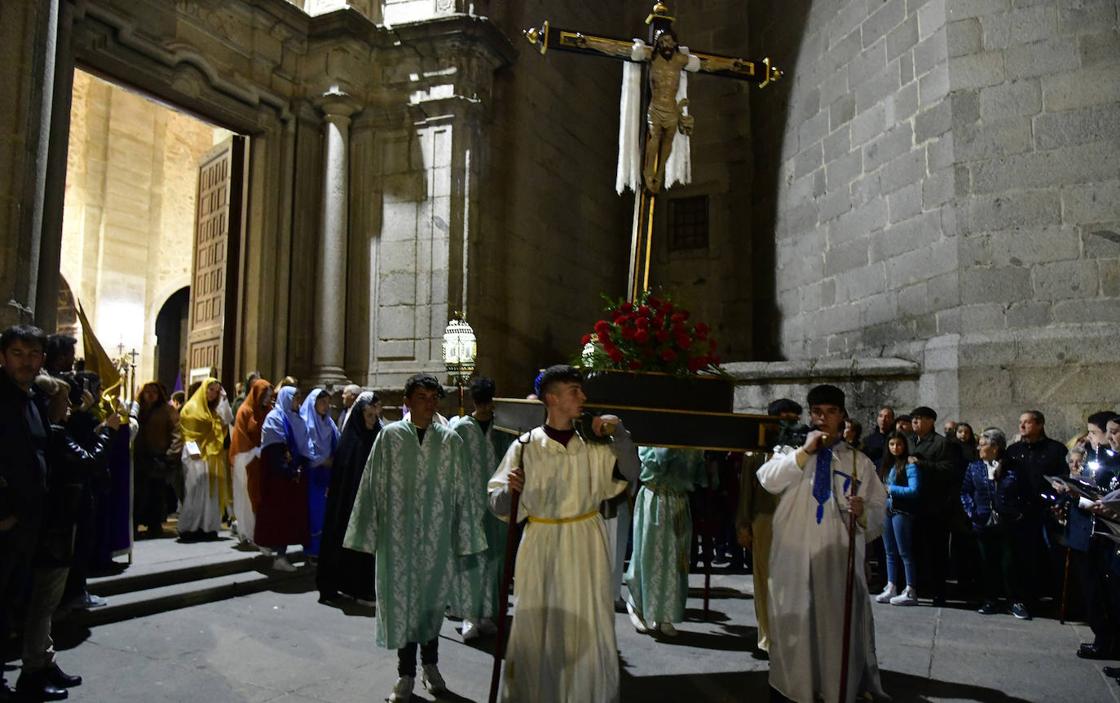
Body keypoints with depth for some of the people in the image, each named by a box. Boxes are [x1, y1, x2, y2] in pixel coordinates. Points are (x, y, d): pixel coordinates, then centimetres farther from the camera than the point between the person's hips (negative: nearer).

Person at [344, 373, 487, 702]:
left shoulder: (450, 440, -1)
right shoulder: (390, 436, -4)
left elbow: (460, 489, 2)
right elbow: (374, 485, -1)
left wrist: (463, 537, 1)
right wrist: (369, 533, -1)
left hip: (436, 534, 1)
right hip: (398, 534, -1)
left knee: (432, 598, 13)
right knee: (401, 598, 7)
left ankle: (430, 665, 33)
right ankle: (406, 673, 23)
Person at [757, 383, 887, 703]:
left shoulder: (859, 461, 8)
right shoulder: (792, 451, 9)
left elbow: (879, 509, 5)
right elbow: (766, 480, -11)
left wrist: (862, 511, -17)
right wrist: (805, 452, -14)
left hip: (840, 558, 0)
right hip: (796, 556, 0)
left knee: (840, 627, 6)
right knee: (795, 625, 7)